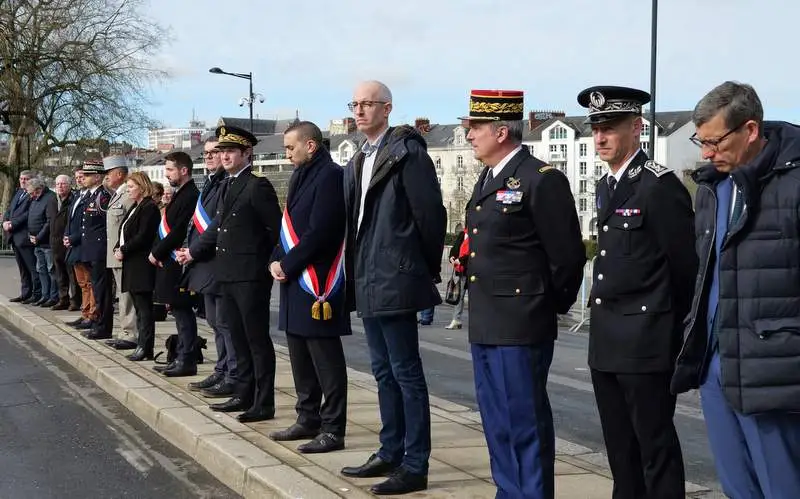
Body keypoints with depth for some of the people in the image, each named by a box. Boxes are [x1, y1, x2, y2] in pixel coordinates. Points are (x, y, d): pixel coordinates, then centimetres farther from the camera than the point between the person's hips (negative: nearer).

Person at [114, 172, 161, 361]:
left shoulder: (149, 208, -12)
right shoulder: (135, 207, 19)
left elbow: (142, 237, -19)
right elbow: (125, 232, 20)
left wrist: (123, 250, -13)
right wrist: (118, 248, 3)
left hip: (142, 265, -10)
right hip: (132, 264, 10)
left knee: (144, 307, -7)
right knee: (139, 306, 11)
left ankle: (145, 347, -5)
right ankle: (143, 344, 16)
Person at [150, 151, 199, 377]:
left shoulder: (190, 196, -15)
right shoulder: (180, 195, 17)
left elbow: (179, 231, -20)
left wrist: (157, 253, -12)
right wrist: (157, 252, 4)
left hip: (179, 265, -10)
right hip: (170, 263, 10)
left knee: (182, 310, -6)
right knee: (179, 310, 13)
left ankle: (187, 361, -1)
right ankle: (183, 358, 20)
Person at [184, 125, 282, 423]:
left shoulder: (258, 186, -12)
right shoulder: (227, 186, 15)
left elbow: (276, 228, -12)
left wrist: (264, 259, -7)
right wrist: (194, 252, 25)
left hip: (251, 275, -9)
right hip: (227, 274, 9)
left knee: (257, 340, -3)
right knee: (239, 339, 14)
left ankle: (264, 403, 3)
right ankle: (244, 395, 24)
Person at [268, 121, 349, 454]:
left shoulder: (330, 176, -13)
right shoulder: (301, 177, 17)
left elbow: (320, 232, -20)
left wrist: (288, 265, -13)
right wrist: (277, 261, 2)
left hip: (319, 284, -10)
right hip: (295, 282, 10)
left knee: (326, 359, -4)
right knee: (300, 356, 16)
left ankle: (333, 430, 1)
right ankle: (308, 419, 27)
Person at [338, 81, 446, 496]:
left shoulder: (407, 152, -11)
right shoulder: (358, 162, 16)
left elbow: (430, 214, -13)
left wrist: (429, 270, -4)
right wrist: (357, 273, 13)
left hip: (395, 281, -9)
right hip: (368, 283, 9)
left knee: (406, 373, -3)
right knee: (384, 373, 15)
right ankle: (390, 453, 25)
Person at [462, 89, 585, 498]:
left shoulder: (541, 179, -13)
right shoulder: (487, 180, 15)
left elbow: (568, 256, -12)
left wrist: (552, 306, -2)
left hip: (520, 328, -9)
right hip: (485, 326, 9)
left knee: (526, 425, -1)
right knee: (497, 426, 16)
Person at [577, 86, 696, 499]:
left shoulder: (661, 185, -13)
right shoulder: (605, 186, 14)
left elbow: (686, 266, -10)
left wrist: (674, 326, -2)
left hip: (646, 341, -8)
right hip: (606, 341, 8)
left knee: (655, 443, -1)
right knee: (619, 446, 15)